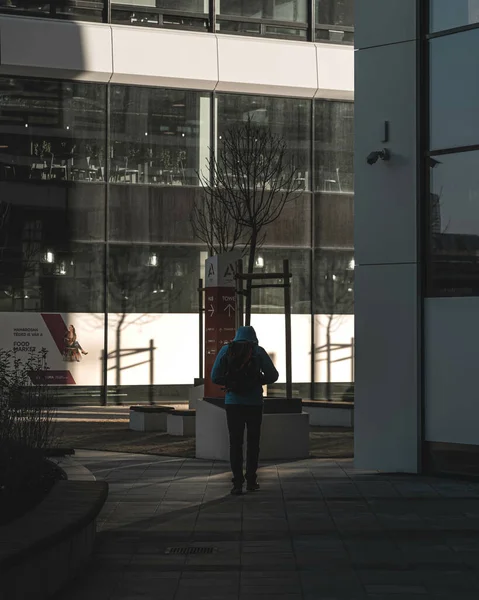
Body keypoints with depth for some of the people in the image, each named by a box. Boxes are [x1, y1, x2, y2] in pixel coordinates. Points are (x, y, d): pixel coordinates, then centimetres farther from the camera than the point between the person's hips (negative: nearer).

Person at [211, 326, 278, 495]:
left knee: (235, 443, 5)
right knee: (253, 442, 13)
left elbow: (215, 377, -2)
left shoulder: (226, 351, 2)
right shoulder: (258, 351, -1)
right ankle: (251, 480, 14)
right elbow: (273, 376, -1)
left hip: (233, 403, 1)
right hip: (254, 403, -1)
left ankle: (237, 483, -3)